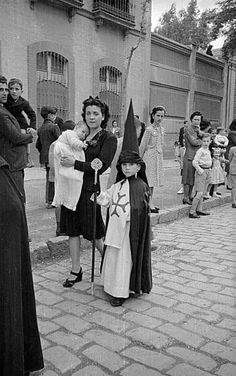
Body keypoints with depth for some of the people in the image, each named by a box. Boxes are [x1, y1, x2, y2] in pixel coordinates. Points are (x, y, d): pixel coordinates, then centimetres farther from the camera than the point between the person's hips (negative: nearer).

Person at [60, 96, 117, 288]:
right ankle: (76, 270, 24)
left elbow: (101, 167, -13)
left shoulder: (109, 138, -4)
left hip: (90, 187, -5)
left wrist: (75, 163, -17)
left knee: (95, 233, 3)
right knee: (72, 229, 10)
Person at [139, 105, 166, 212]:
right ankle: (149, 204, -2)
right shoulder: (149, 129, -11)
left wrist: (161, 156, 15)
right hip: (150, 156, -7)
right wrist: (140, 159, -8)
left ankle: (150, 202, 18)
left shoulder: (161, 129, 10)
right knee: (149, 181, -6)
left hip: (159, 156, 8)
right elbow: (143, 145, -9)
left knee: (154, 180, 10)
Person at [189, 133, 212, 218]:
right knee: (199, 193, -11)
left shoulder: (208, 151, 14)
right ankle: (191, 212, -8)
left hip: (208, 171, 9)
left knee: (202, 193, 13)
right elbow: (194, 162, -20)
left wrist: (209, 171, 17)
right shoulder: (200, 151, -13)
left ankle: (199, 210, 22)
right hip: (201, 171, -9)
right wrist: (200, 170, -20)